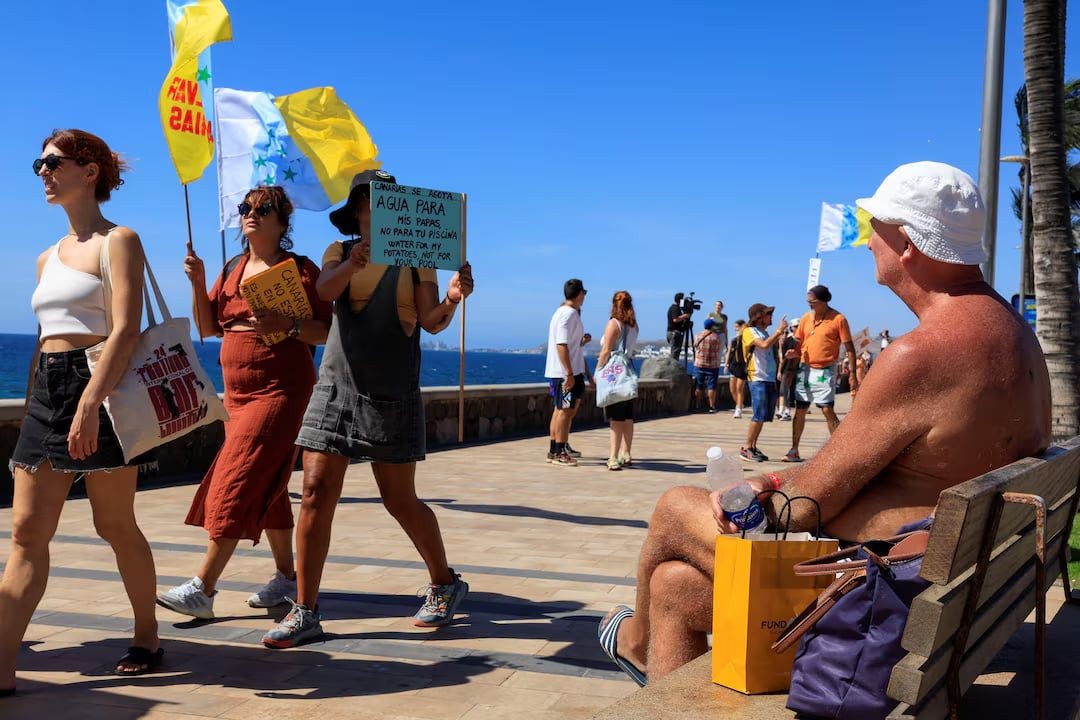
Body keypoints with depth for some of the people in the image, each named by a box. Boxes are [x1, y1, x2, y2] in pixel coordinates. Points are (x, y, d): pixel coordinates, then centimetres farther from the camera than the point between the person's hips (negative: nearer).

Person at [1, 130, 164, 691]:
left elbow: (125, 330, -15)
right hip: (46, 392, 7)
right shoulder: (47, 258, 19)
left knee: (116, 525, 2)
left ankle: (147, 638, 19)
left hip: (99, 388, -7)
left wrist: (90, 402, -24)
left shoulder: (118, 241, -3)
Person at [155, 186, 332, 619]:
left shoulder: (301, 269, -4)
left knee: (237, 485, -11)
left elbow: (327, 332, -8)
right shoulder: (232, 270, 14)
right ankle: (287, 576, 22)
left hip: (281, 391, -7)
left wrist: (288, 325, -25)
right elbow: (207, 328, 11)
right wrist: (197, 282, -1)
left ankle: (202, 589, -9)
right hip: (237, 393, 7)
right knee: (266, 488, 11)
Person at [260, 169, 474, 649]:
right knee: (316, 493, -6)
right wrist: (351, 265, -35)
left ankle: (445, 585, 25)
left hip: (393, 395, -2)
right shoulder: (339, 253, 8)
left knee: (400, 501, 3)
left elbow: (431, 322, -7)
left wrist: (451, 300, -29)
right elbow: (324, 290, -14)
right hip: (336, 387, 2)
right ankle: (305, 612, 3)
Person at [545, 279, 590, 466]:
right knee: (566, 411, -4)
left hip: (557, 372, 10)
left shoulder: (561, 312, 16)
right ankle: (559, 453, 0)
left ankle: (553, 451, 20)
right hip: (566, 372, -10)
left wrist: (581, 341, 27)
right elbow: (561, 345, -22)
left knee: (560, 411, 14)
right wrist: (569, 374, -23)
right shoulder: (569, 314, -15)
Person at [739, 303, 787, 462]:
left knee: (764, 416, 7)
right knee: (759, 415, -13)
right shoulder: (749, 331, -4)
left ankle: (753, 447, 14)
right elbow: (764, 345, -21)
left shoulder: (765, 333, 20)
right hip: (757, 378, -8)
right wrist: (779, 330, -15)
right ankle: (746, 449, -7)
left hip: (770, 379, 8)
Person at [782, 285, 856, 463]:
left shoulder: (838, 319, -8)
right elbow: (798, 341, 15)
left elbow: (849, 347, -7)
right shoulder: (806, 317, 6)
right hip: (805, 369, 5)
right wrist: (794, 353, -8)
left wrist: (853, 374, -11)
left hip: (825, 372, -5)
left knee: (827, 410, -9)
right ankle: (794, 451, 13)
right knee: (800, 410, 6)